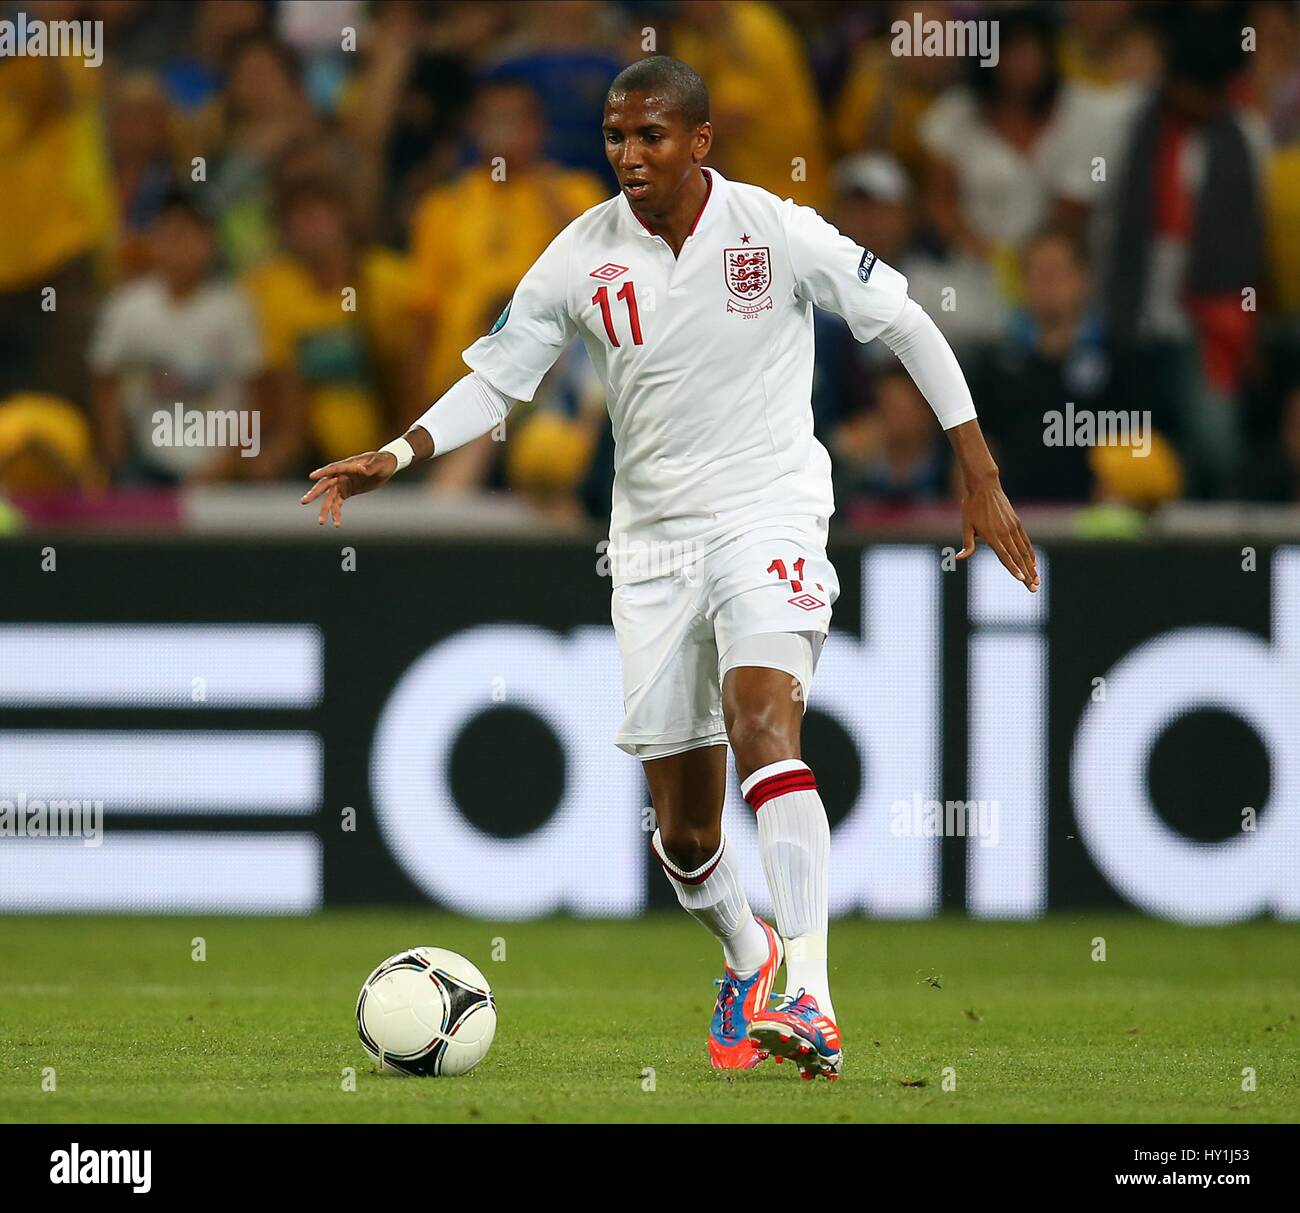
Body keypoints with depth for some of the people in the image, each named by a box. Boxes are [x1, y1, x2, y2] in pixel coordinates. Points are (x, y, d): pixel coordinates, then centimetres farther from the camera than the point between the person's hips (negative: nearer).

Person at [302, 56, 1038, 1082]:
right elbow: (495, 378, 7)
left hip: (771, 514, -3)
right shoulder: (584, 257, -2)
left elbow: (907, 325, 0)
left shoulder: (778, 232, -9)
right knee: (683, 831, 5)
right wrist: (395, 457, -9)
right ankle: (747, 957, 38)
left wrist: (981, 478, -1)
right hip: (654, 540, 4)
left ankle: (810, 998, -35)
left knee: (763, 723, -29)